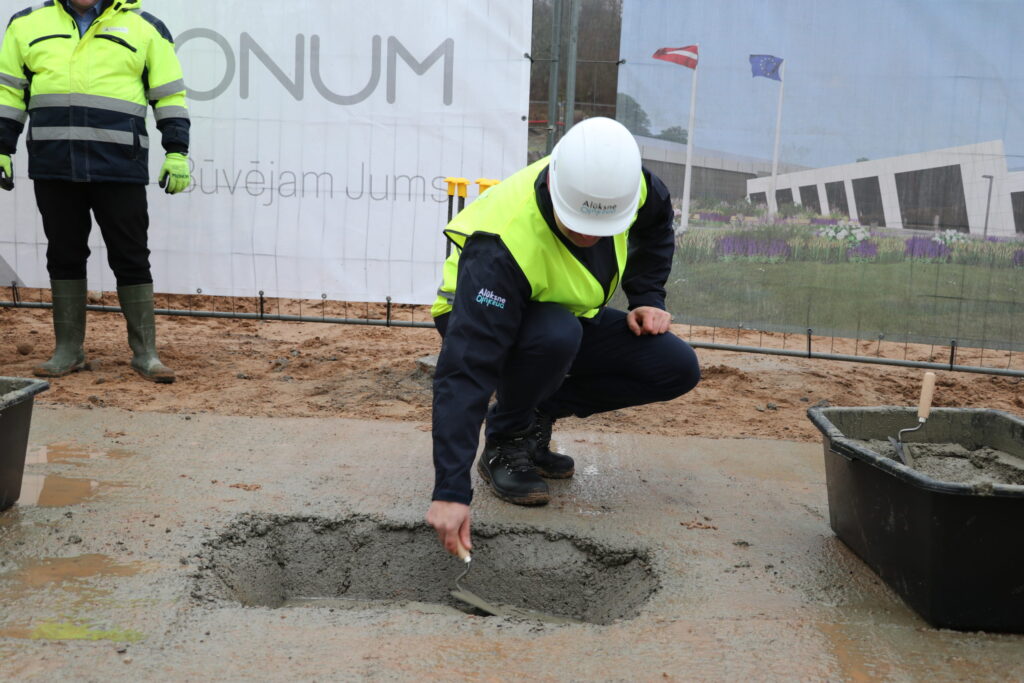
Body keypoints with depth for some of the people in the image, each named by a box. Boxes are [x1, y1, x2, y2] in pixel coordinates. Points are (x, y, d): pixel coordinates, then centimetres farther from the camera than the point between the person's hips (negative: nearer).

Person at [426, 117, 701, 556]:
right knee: (557, 334, -40)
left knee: (677, 369, -13)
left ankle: (536, 417, 2)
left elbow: (656, 225, 6)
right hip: (491, 321, -5)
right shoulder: (502, 243, -39)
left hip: (571, 319, 6)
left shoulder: (624, 184, -22)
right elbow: (465, 369, -43)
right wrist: (451, 491, -47)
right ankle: (504, 444, -11)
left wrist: (647, 298, -7)